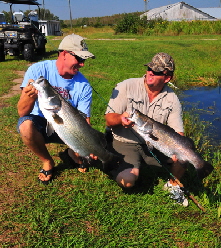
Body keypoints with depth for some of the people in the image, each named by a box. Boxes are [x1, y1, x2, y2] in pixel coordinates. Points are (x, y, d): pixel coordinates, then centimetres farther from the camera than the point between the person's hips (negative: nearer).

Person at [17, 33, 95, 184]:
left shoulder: (84, 86, -12)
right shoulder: (38, 70, -18)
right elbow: (22, 113, -22)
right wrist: (30, 95, -46)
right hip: (40, 125, -1)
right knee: (26, 124, -35)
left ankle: (71, 154, 16)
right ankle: (47, 162, -5)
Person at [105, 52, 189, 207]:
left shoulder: (172, 99, -3)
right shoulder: (126, 87, -11)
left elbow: (178, 132, -4)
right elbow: (109, 119, -11)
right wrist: (121, 118, -36)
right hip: (126, 142, -3)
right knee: (127, 181, -27)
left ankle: (173, 185, 13)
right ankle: (118, 167, 12)